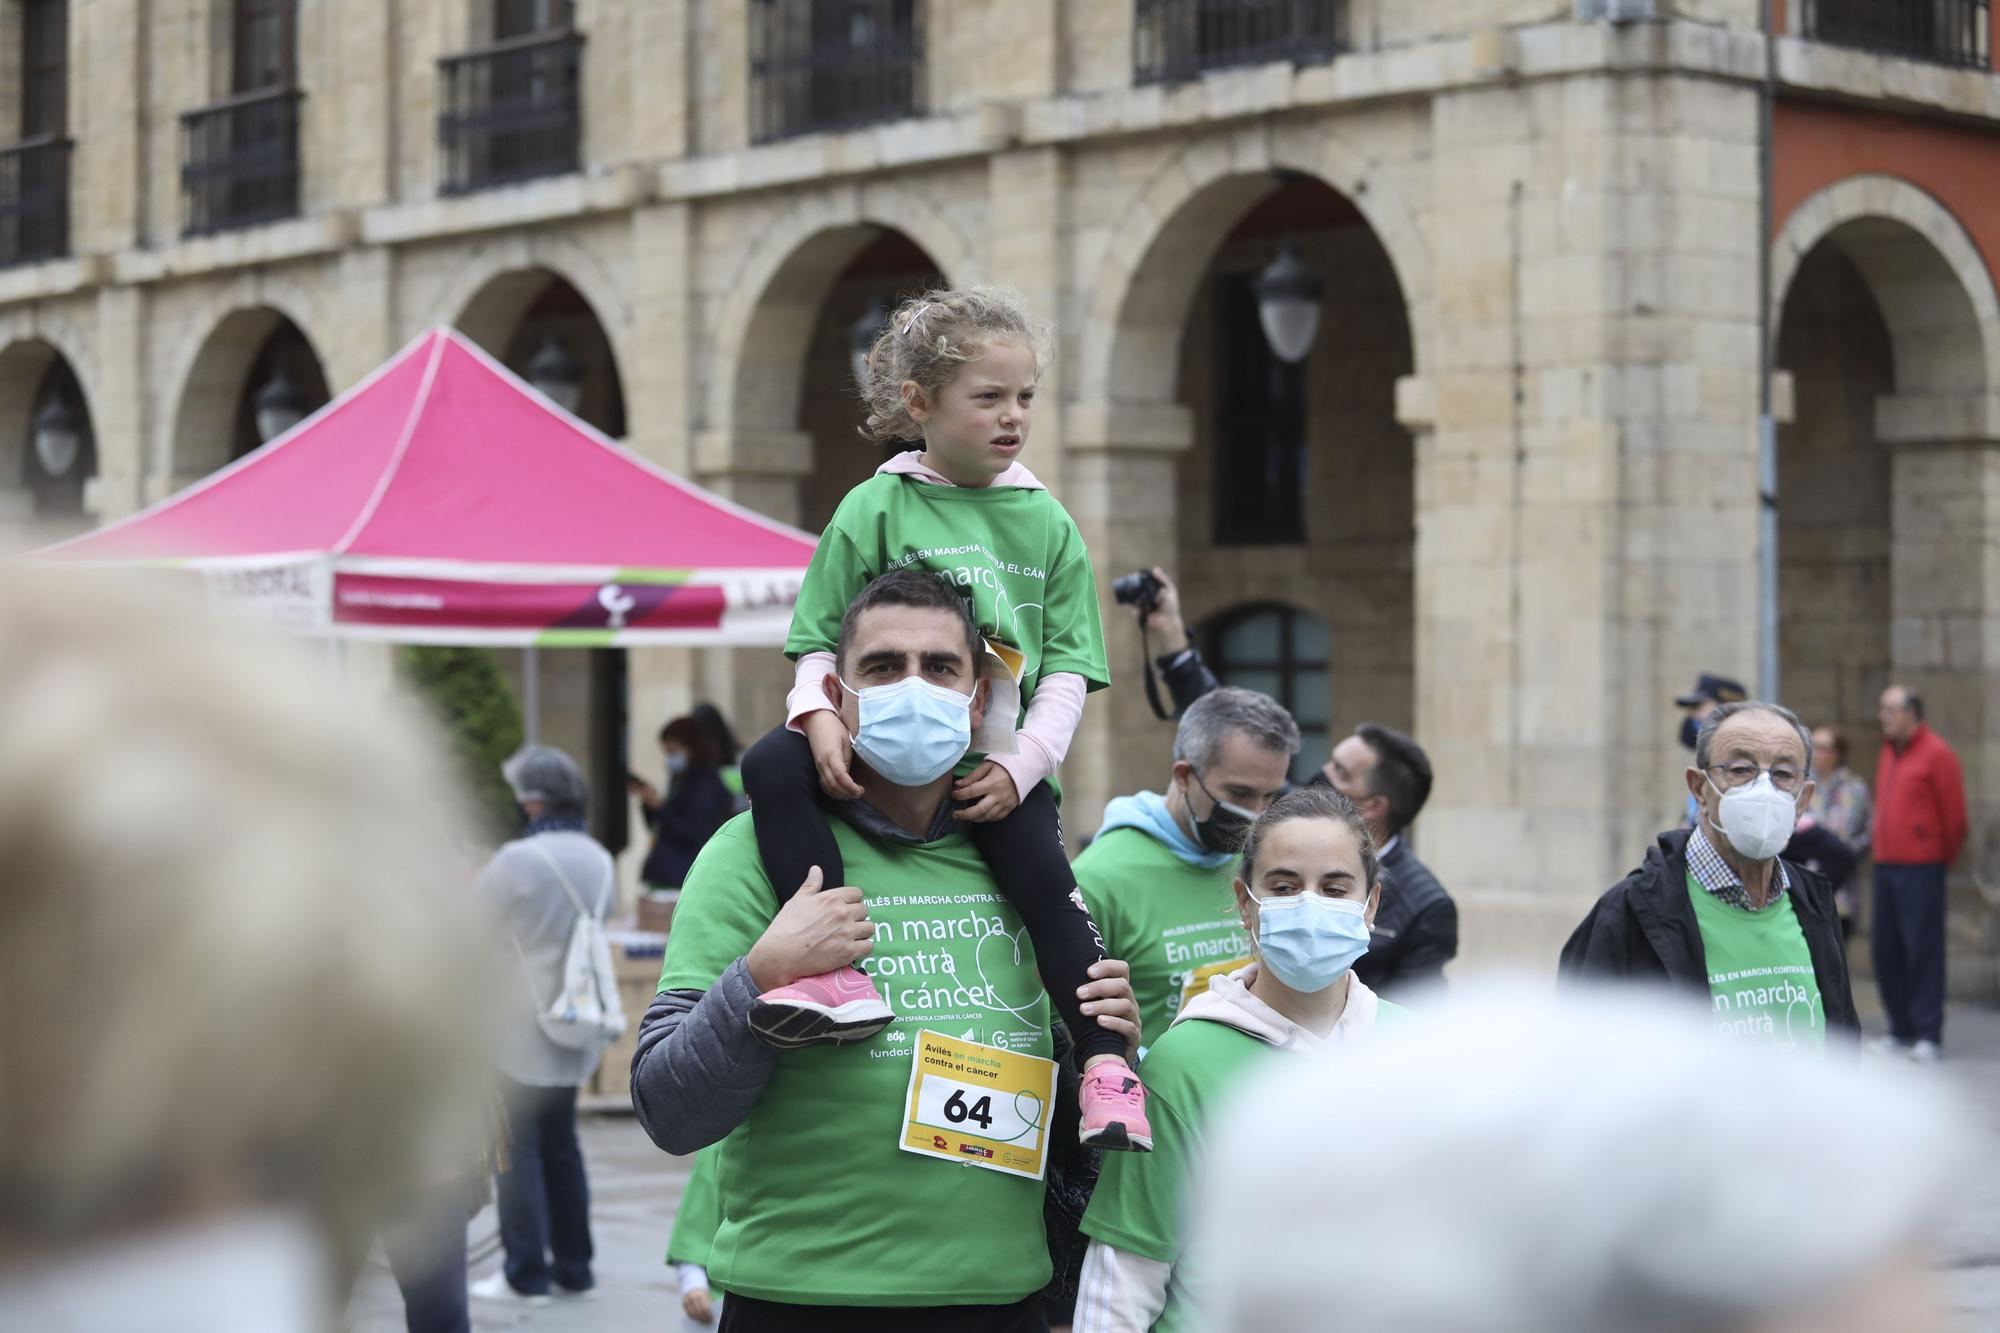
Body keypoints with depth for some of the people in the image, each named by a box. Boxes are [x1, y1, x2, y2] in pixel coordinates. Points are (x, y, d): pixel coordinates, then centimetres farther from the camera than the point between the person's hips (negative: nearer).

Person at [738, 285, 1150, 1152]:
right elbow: (819, 641, 5)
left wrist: (1023, 763, -8)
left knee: (1044, 878, -25)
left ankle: (1107, 1061, -17)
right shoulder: (875, 508, 5)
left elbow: (1069, 666, 7)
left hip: (1001, 761, 0)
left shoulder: (1045, 522, 10)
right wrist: (819, 716, -17)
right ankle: (837, 977, -36)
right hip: (884, 746, 0)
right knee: (771, 765, -27)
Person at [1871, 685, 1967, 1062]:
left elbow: (1954, 814, -6)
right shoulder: (1888, 753, 17)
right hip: (1886, 863, 8)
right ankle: (1902, 1031, 14)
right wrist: (1882, 852, 18)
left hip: (1921, 868, -8)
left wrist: (1944, 857, 3)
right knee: (1888, 950, 7)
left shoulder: (1936, 754, -7)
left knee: (1923, 950, -7)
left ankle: (1928, 1034, -5)